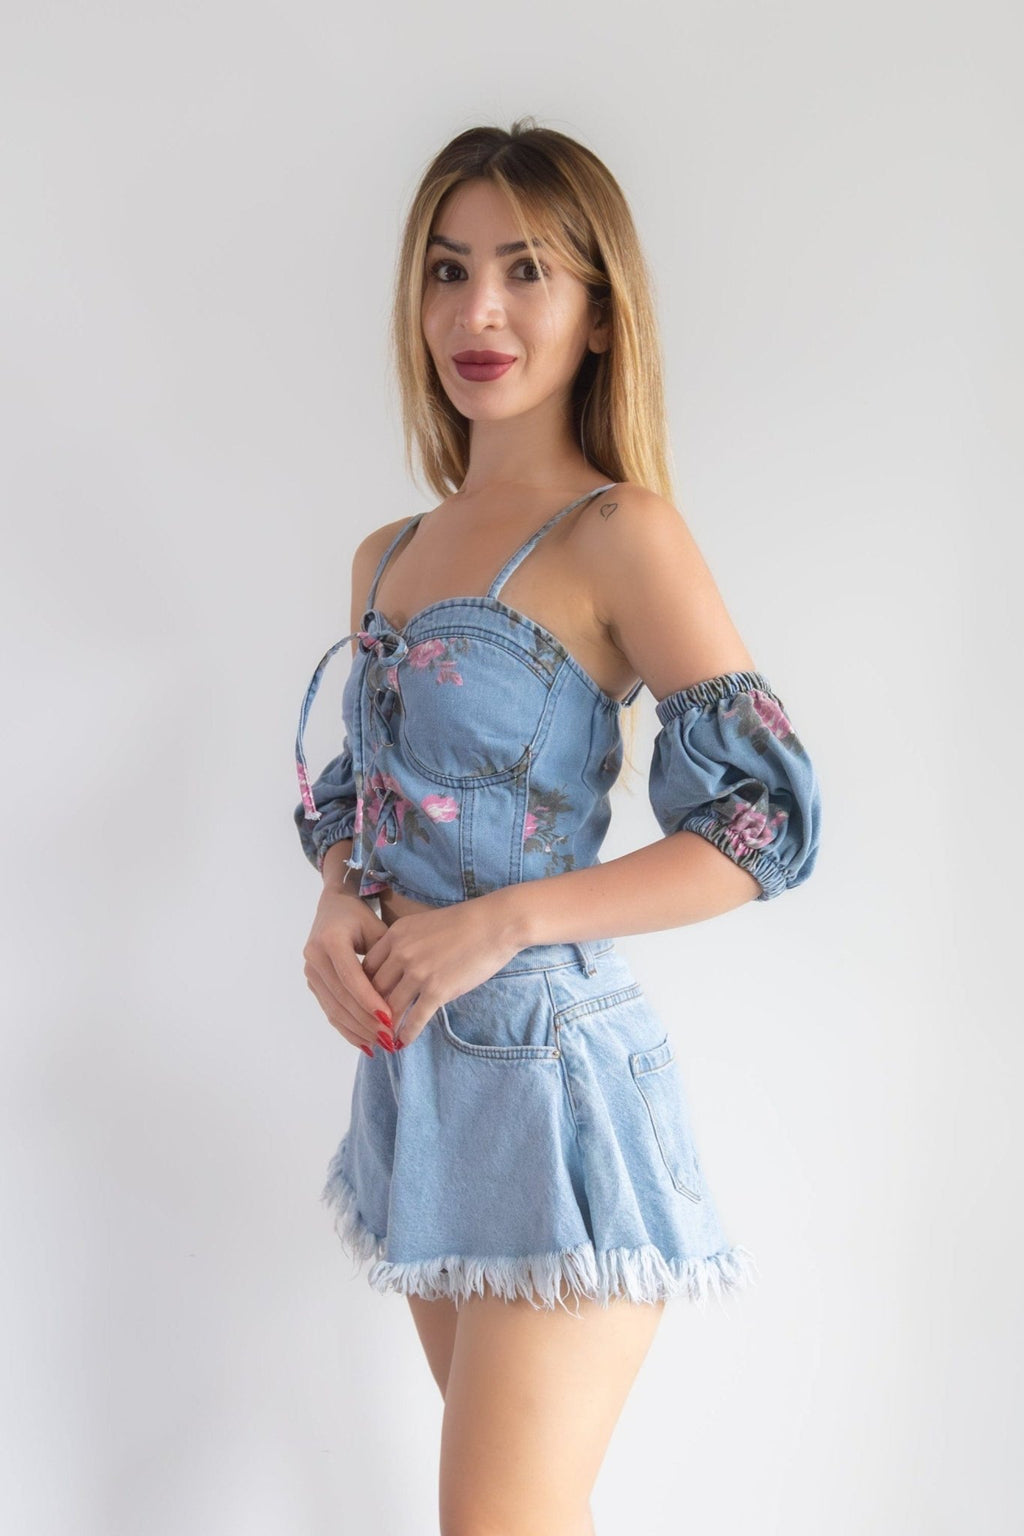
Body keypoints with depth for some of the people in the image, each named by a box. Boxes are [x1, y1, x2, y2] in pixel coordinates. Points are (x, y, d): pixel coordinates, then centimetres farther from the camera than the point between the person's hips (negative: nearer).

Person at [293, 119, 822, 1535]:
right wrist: (339, 907, -3)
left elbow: (770, 821, -16)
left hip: (554, 1081, -7)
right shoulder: (387, 559, 10)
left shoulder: (618, 535, -11)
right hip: (414, 1078, 7)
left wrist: (501, 921, -19)